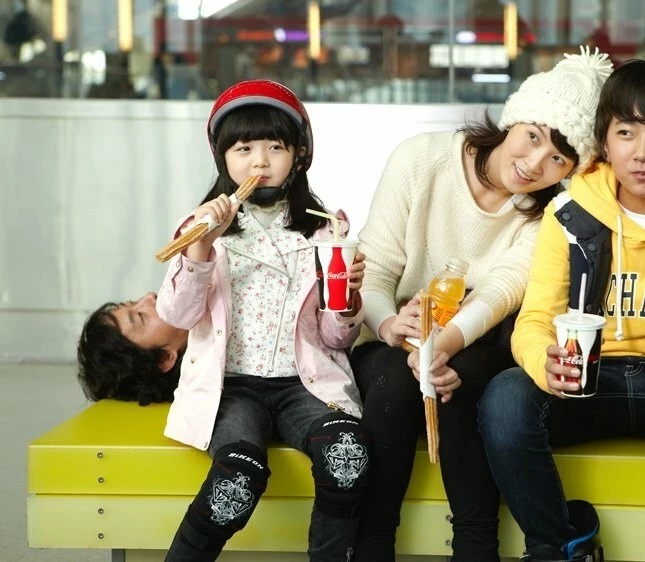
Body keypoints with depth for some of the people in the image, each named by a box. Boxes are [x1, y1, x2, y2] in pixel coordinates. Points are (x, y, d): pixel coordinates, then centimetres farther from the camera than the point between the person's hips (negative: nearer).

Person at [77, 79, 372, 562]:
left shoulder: (324, 230, 14)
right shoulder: (209, 227, 11)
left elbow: (335, 340, 13)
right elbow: (175, 316, -3)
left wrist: (349, 299, -8)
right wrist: (202, 246, -16)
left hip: (303, 383, 1)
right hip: (231, 386, -1)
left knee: (348, 451, -32)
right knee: (241, 470, -33)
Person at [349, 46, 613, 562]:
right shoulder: (420, 158, -8)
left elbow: (504, 287, -22)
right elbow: (373, 269, -10)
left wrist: (446, 344, -43)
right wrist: (389, 325, -33)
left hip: (477, 352, 0)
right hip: (394, 350, 0)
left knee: (456, 381, -33)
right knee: (398, 382, -32)